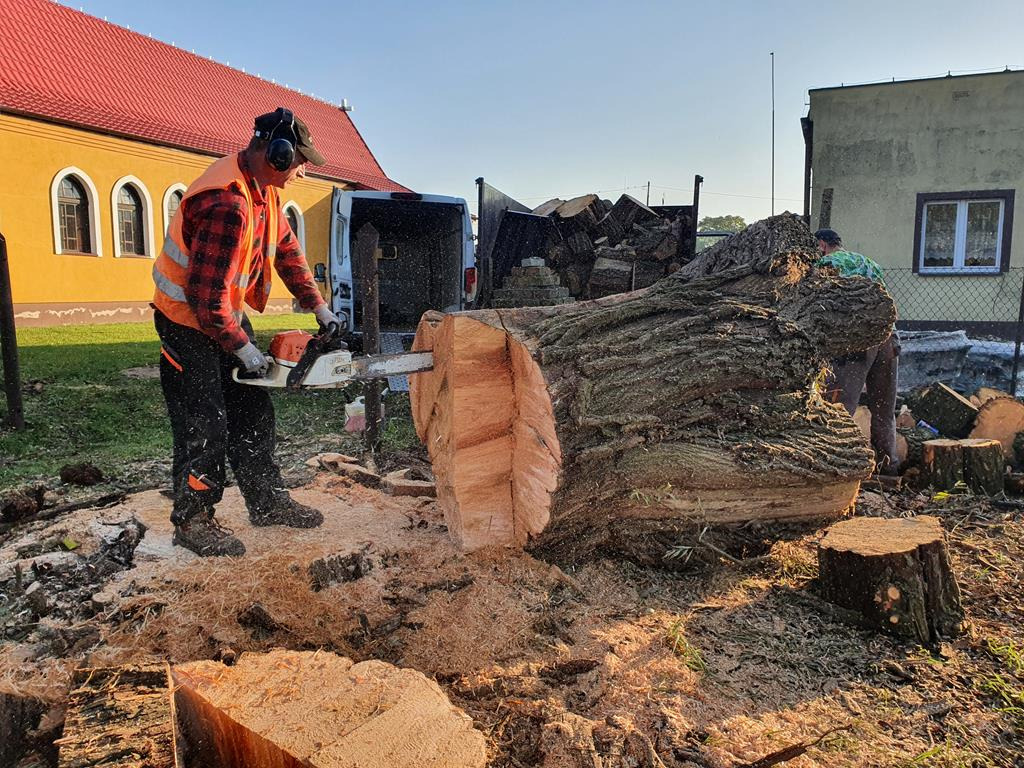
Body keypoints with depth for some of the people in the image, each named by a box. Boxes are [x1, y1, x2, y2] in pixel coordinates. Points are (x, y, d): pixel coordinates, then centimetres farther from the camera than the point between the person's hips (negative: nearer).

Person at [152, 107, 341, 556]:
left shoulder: (263, 189, -1)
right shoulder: (228, 205, -32)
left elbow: (286, 248, 9)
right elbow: (208, 298, -32)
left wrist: (319, 308, 7)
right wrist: (245, 350, -20)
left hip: (228, 315, 9)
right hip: (190, 325, -9)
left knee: (253, 414, 13)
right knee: (205, 429, -2)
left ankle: (267, 503, 25)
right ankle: (193, 523, 16)